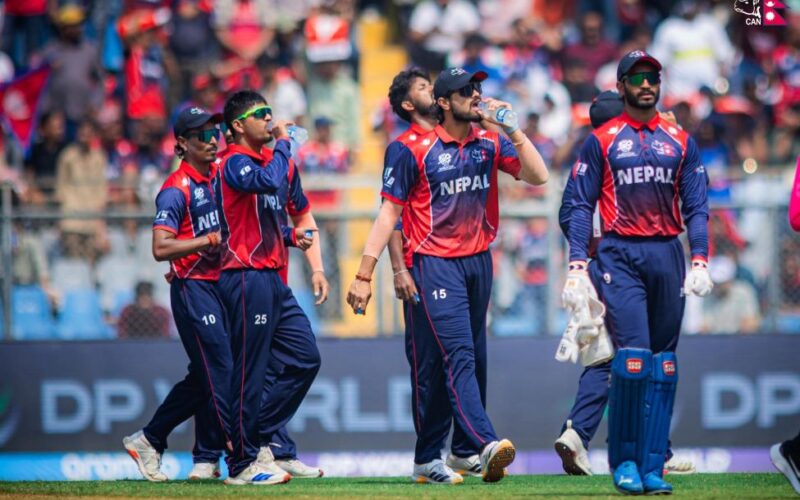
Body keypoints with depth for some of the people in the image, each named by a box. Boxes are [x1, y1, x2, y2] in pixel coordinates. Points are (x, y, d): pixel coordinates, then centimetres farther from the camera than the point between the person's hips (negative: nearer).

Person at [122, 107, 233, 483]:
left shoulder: (217, 175, 12)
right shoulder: (176, 189, -12)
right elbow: (161, 247, -20)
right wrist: (209, 240, -22)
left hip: (217, 282, 8)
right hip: (192, 289, -8)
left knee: (204, 377, 13)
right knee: (220, 370, -11)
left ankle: (148, 441, 24)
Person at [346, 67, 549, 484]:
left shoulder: (491, 144, 8)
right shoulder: (417, 151, -6)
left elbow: (537, 176, -2)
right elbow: (389, 213, -6)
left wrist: (512, 129, -9)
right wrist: (364, 274, -11)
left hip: (479, 263, 6)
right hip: (435, 265, -6)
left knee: (473, 361, 9)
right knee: (458, 356, -18)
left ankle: (427, 460, 18)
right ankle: (487, 445, -32)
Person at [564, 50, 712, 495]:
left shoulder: (681, 142, 13)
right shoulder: (601, 141, 5)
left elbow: (696, 207, 9)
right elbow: (581, 207, 3)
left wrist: (699, 262, -5)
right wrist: (577, 268, -7)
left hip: (668, 256, 3)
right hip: (620, 255, -3)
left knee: (663, 365, 2)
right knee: (633, 355, -14)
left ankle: (652, 467, 5)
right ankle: (624, 461, -2)